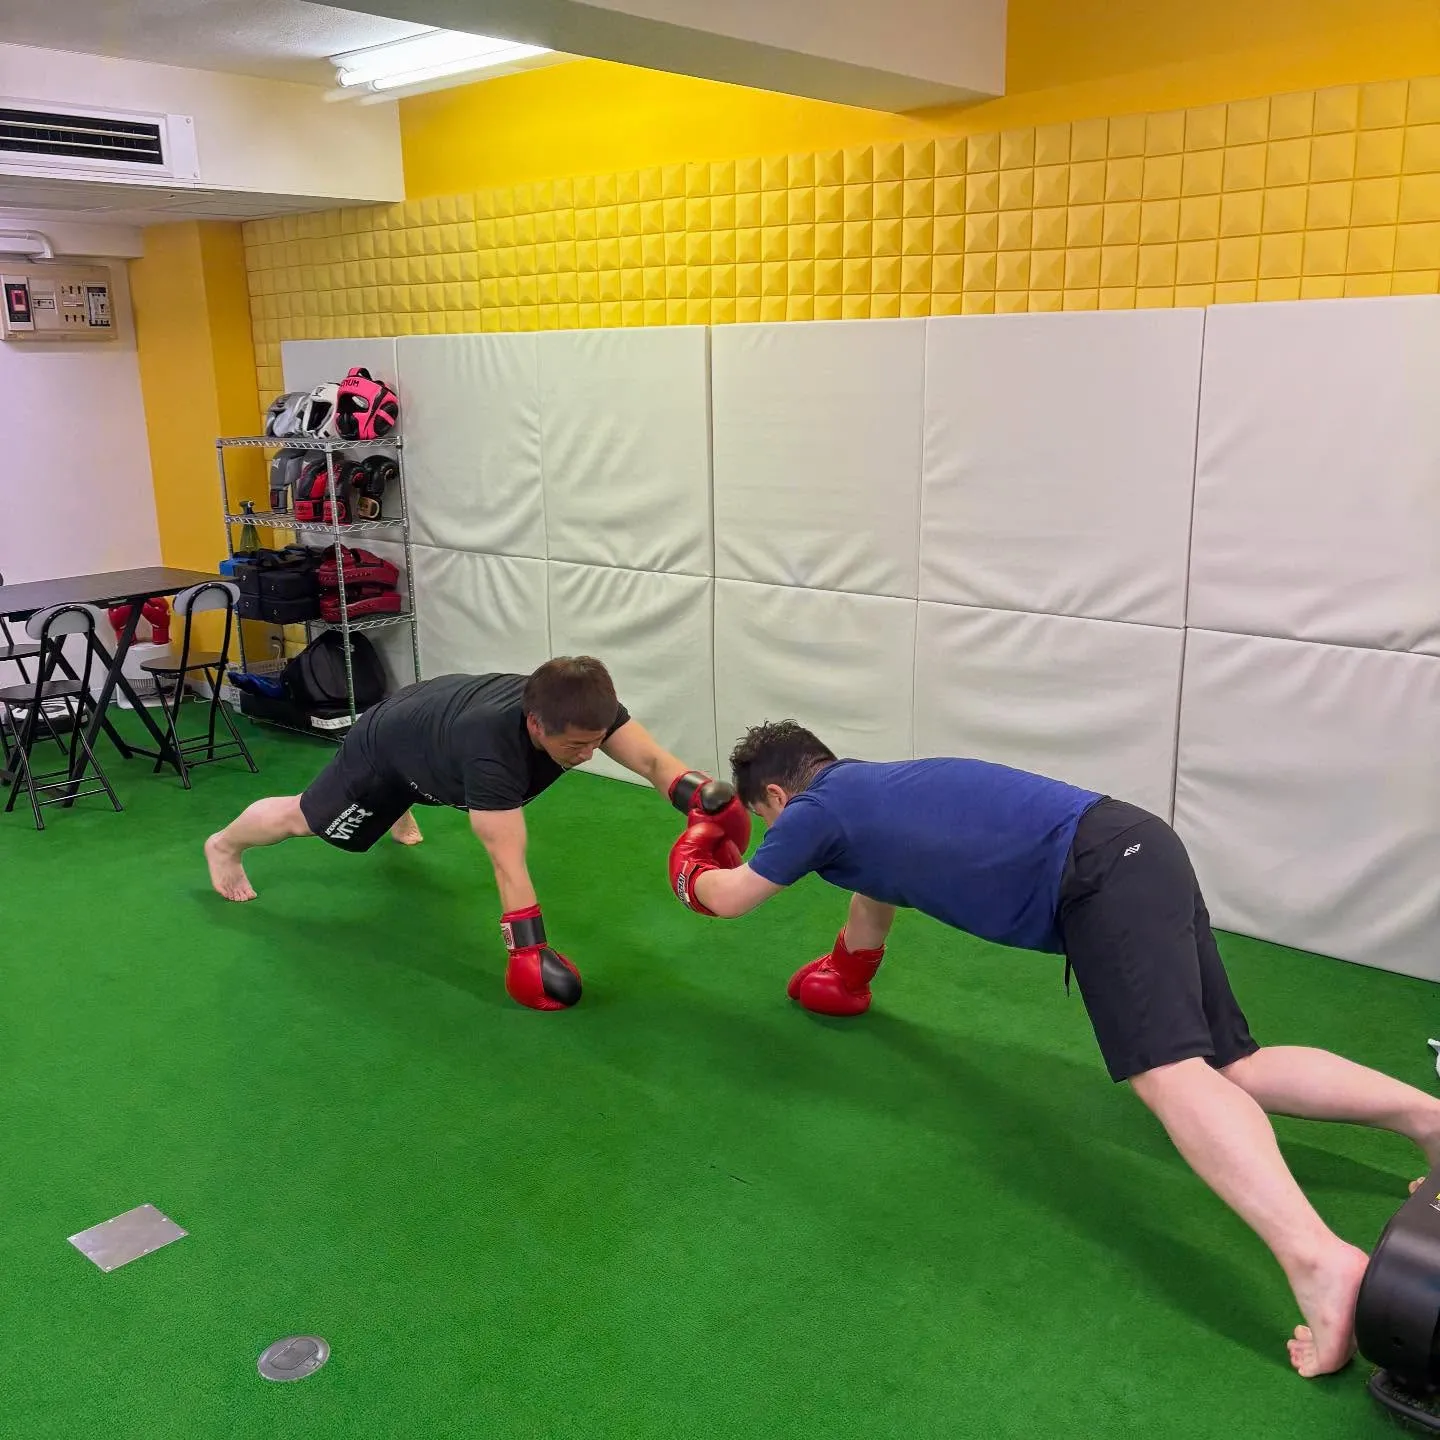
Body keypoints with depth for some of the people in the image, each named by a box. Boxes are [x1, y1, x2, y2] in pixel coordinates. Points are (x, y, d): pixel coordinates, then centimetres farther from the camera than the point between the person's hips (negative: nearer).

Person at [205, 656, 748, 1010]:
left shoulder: (584, 706, -35)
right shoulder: (491, 746, -51)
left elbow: (653, 760, -41)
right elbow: (509, 863, -53)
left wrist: (703, 793, -61)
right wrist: (529, 953, -56)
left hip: (435, 710, 6)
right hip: (387, 744, -6)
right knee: (305, 817, 19)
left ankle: (398, 813, 79)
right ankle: (225, 844, 49)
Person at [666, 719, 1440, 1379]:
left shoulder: (819, 807, 1)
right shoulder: (868, 789, 26)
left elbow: (728, 897, 14)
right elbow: (875, 883, 44)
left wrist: (696, 867, 37)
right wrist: (845, 975, 60)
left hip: (1103, 869, -9)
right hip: (1134, 852, 9)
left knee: (1169, 1070, -25)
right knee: (1226, 1065, 9)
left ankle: (1319, 1260, -41)